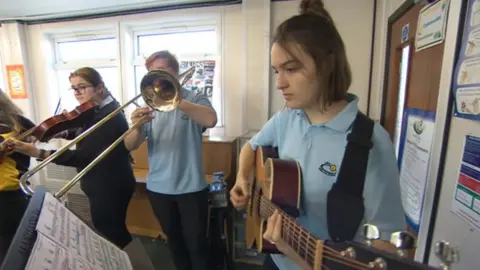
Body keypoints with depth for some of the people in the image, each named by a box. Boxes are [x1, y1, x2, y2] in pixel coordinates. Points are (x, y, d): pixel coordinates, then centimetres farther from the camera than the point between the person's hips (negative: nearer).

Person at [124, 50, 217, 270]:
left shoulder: (194, 99, -4)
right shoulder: (150, 104, 5)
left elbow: (211, 120, -27)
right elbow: (130, 146, -3)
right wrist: (137, 127, -24)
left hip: (191, 186, -4)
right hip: (158, 187, 4)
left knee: (196, 244, 7)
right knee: (174, 240, 22)